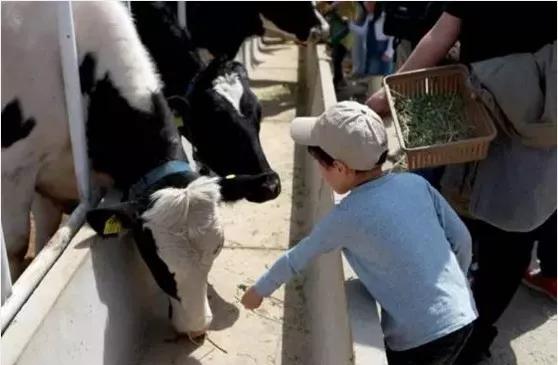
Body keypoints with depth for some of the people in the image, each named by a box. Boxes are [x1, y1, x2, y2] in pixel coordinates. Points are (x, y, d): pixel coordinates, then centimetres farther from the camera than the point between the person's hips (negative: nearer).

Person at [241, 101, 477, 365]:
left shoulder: (347, 216, -15)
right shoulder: (415, 183, -2)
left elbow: (296, 258, -1)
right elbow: (461, 239, 5)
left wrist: (260, 290, 17)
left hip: (419, 341, -6)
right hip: (462, 318, 6)